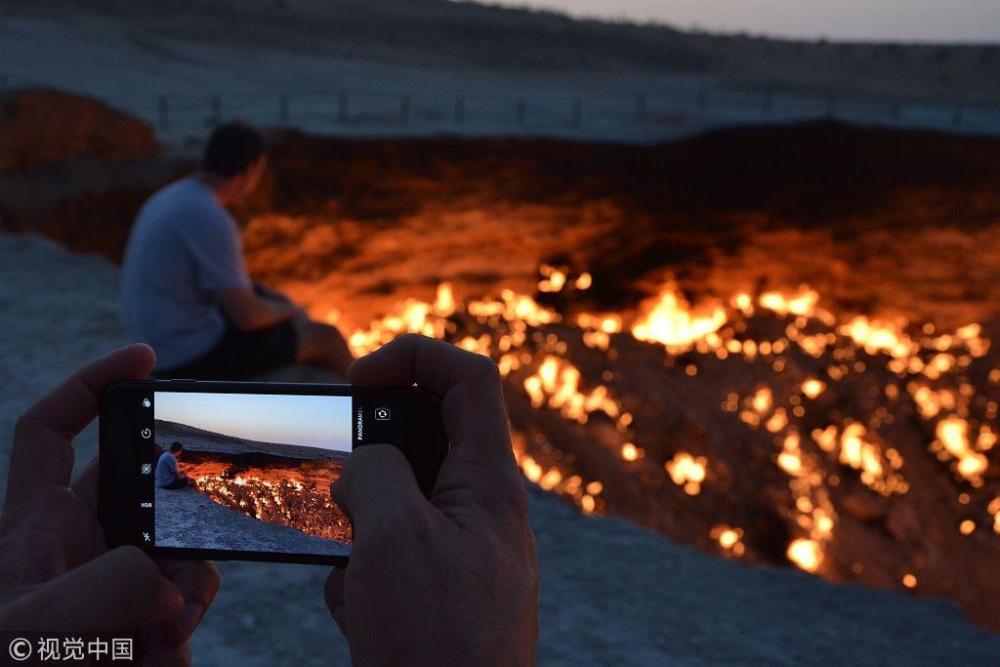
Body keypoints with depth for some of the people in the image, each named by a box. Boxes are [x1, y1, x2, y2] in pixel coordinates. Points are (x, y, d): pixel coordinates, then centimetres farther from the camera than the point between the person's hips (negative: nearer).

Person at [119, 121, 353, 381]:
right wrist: (286, 311, -2)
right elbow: (246, 316, -23)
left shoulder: (170, 199, 6)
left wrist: (282, 305, 15)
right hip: (195, 355, -10)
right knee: (326, 338, 1)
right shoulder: (210, 219, -24)